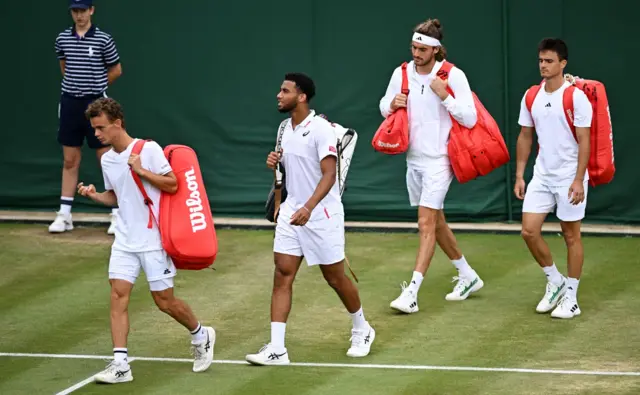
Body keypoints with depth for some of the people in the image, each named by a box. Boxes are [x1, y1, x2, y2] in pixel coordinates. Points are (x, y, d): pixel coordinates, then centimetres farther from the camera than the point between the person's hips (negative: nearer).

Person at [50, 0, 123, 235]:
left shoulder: (103, 39, -7)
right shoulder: (62, 39, 5)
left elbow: (116, 70, 5)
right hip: (70, 103, 4)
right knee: (70, 160, 8)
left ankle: (117, 214, 3)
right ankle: (64, 214, 11)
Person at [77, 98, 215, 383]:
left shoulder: (148, 149, -13)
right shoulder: (107, 160, 7)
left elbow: (172, 185, -12)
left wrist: (142, 171, -22)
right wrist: (93, 195, 1)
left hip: (154, 239, -5)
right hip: (125, 240, 5)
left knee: (164, 301, 1)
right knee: (118, 294, -8)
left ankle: (200, 336, 29)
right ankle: (120, 365, -10)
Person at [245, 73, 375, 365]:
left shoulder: (321, 129, -16)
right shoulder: (286, 128, 8)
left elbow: (329, 174, -23)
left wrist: (309, 207, -36)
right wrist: (276, 162, 0)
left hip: (321, 214, -7)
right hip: (292, 212, 7)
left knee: (335, 277, 6)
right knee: (282, 275, -4)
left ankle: (362, 330, 30)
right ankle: (276, 349, -8)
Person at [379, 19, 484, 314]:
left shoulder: (453, 76, -13)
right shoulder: (401, 74, 1)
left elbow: (470, 119, -14)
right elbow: (384, 107, 14)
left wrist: (445, 96, -26)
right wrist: (392, 105, -9)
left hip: (439, 159, -7)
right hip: (414, 159, 7)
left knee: (427, 224, -13)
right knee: (436, 223, 16)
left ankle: (411, 293, -17)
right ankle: (468, 276, 33)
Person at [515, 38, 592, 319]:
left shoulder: (576, 97, -12)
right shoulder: (531, 97, 4)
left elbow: (584, 141, -13)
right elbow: (525, 137, 12)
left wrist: (578, 180, -18)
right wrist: (519, 175, 8)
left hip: (569, 177, -5)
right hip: (541, 176, 5)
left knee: (571, 236, 2)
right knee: (529, 231, -1)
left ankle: (570, 298, 11)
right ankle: (554, 281, 19)